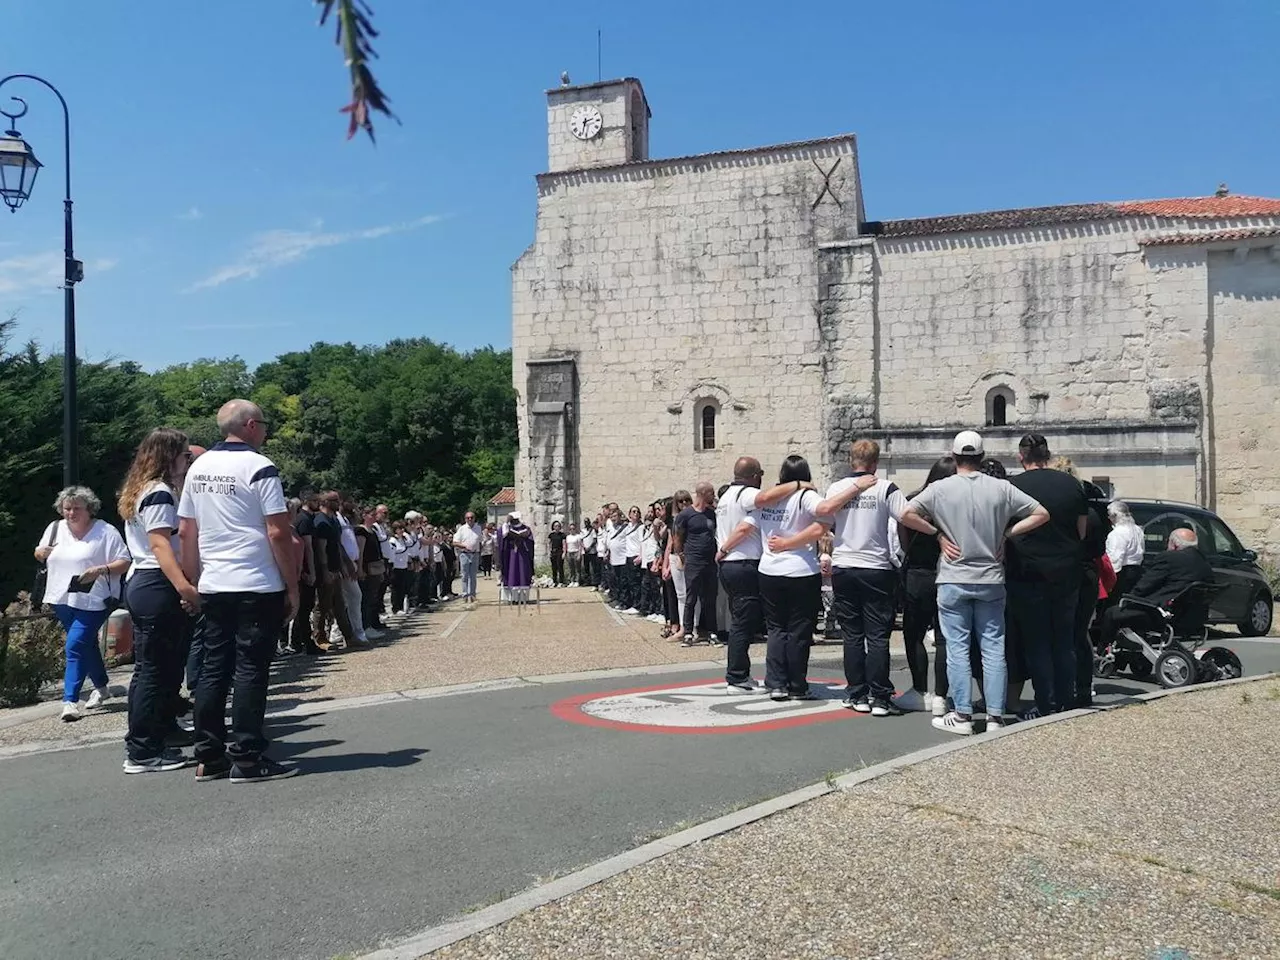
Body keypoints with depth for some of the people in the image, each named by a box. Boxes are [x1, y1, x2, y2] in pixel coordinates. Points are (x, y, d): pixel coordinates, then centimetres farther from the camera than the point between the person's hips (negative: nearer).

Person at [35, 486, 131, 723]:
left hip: (91, 602, -6)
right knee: (87, 646, 18)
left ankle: (70, 700, -13)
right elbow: (39, 553, 22)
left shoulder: (106, 532, -9)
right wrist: (41, 552, -1)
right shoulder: (55, 528, 8)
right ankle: (101, 688, 35)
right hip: (61, 600, 6)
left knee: (75, 646, -15)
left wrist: (101, 570, -26)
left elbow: (124, 562, -11)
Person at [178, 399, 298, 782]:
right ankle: (247, 760, 1)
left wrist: (193, 583, 18)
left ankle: (208, 758, 15)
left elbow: (186, 531, 12)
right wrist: (292, 586, -6)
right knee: (251, 671, -2)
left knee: (214, 669, 10)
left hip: (212, 588, 7)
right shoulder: (259, 468, -10)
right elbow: (278, 533, -14)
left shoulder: (198, 467, 11)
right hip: (257, 587, -6)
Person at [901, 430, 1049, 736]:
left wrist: (937, 533, -4)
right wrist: (1006, 533, 3)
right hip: (991, 580, 2)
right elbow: (1041, 514, 4)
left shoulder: (940, 488, -6)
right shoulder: (1001, 488, 1)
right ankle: (995, 716, 9)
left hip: (953, 581, -2)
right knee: (994, 648, 7)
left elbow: (907, 515, -14)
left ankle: (962, 715, 5)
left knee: (957, 648, 3)